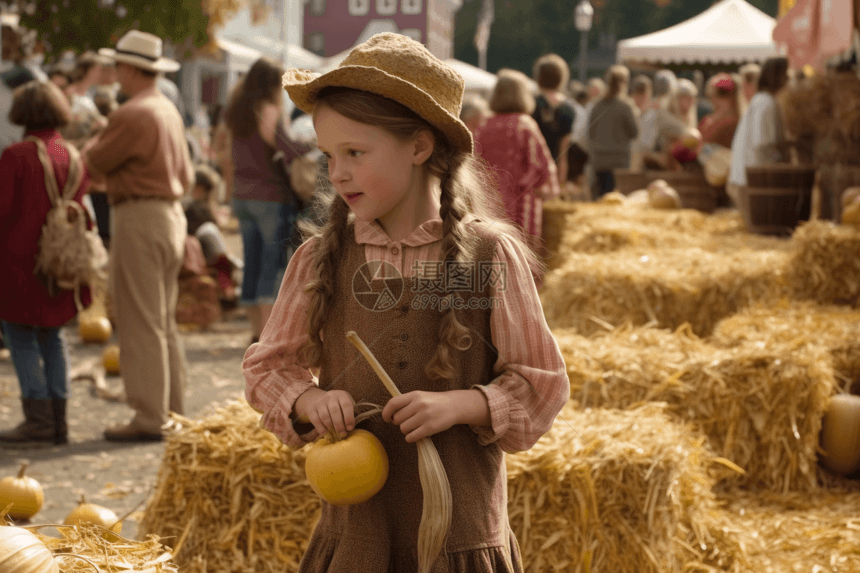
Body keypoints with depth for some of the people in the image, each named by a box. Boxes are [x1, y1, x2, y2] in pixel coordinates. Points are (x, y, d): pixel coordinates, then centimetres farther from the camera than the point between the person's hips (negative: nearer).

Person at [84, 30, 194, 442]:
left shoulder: (132, 115, -17)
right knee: (165, 323, 14)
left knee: (141, 325, -6)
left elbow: (96, 162, -7)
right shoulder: (169, 110, 13)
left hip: (140, 219, -9)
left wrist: (95, 142, 13)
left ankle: (149, 419, -4)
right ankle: (173, 413, 18)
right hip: (172, 215, 9)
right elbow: (186, 175, 18)